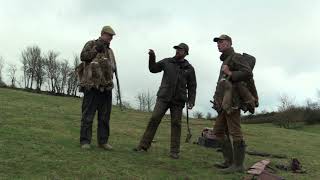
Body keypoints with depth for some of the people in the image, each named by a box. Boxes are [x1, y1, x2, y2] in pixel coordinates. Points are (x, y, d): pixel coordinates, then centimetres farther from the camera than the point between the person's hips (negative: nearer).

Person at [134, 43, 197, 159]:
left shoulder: (189, 69, 7)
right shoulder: (167, 62, 8)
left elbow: (192, 87, 8)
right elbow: (153, 69, 13)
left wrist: (191, 101, -2)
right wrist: (152, 58, -3)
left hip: (178, 101, 0)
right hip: (163, 97, 0)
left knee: (176, 124, 2)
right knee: (154, 119, -8)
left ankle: (174, 151, 10)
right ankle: (143, 146, -2)